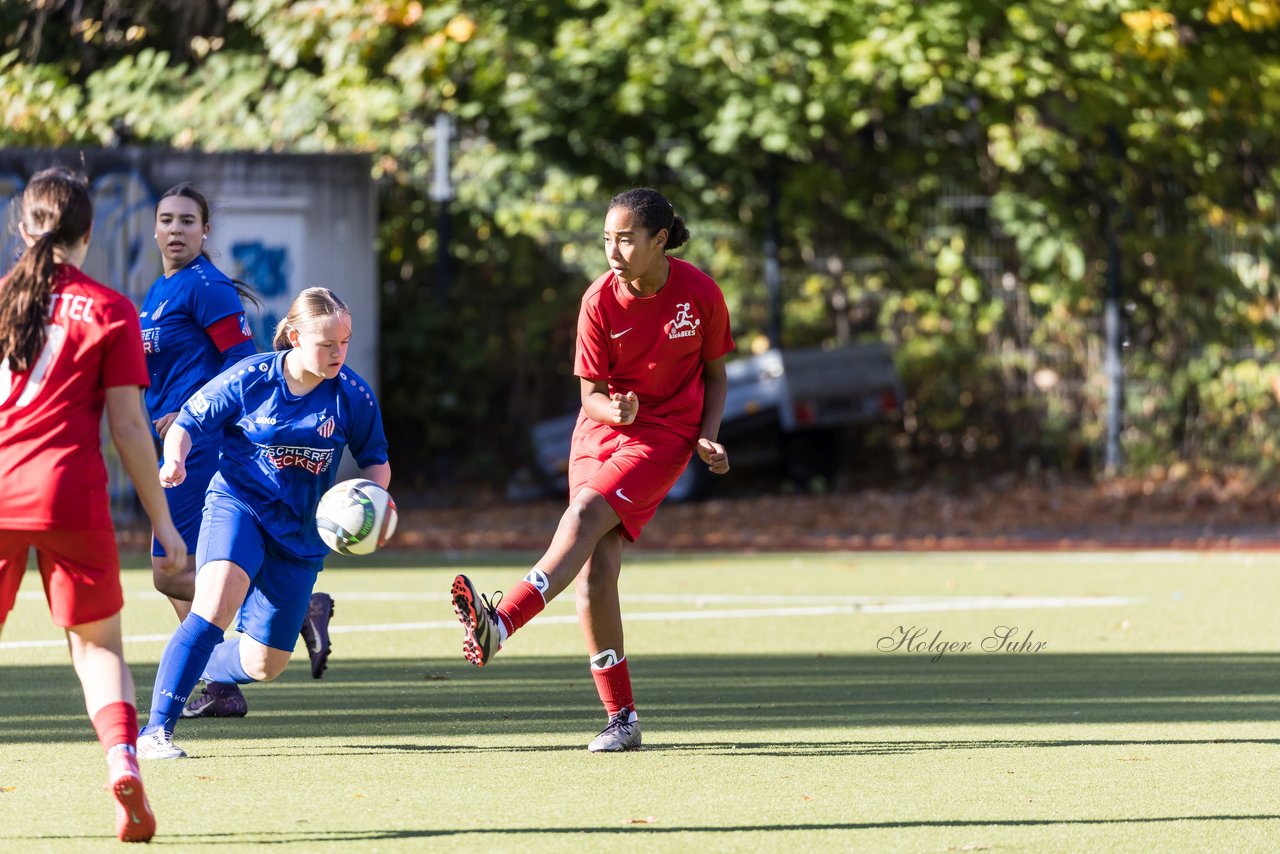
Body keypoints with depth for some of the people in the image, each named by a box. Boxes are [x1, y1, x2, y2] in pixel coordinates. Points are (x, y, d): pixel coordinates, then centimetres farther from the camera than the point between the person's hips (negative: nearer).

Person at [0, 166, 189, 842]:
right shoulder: (109, 311, 2)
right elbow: (127, 427, -1)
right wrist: (164, 523, 4)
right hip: (68, 495, -1)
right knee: (96, 643, 10)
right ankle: (121, 754, -15)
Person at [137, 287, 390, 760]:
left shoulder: (354, 396, -5)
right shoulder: (249, 379, -10)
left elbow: (375, 460, 10)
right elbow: (188, 423, -1)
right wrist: (175, 458, -23)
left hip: (301, 534, 4)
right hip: (238, 504, -4)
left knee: (265, 664, 7)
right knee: (215, 607, -31)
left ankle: (205, 672, 42)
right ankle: (156, 730, -30)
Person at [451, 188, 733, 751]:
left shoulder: (700, 294, -7)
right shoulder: (600, 301, -6)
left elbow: (714, 372, 8)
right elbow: (591, 393, -1)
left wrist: (707, 438, -7)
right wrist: (613, 409, -25)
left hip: (664, 434, -3)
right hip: (602, 428, 3)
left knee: (585, 513, -28)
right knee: (594, 571, -10)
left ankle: (500, 623, -41)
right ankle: (621, 718, -2)